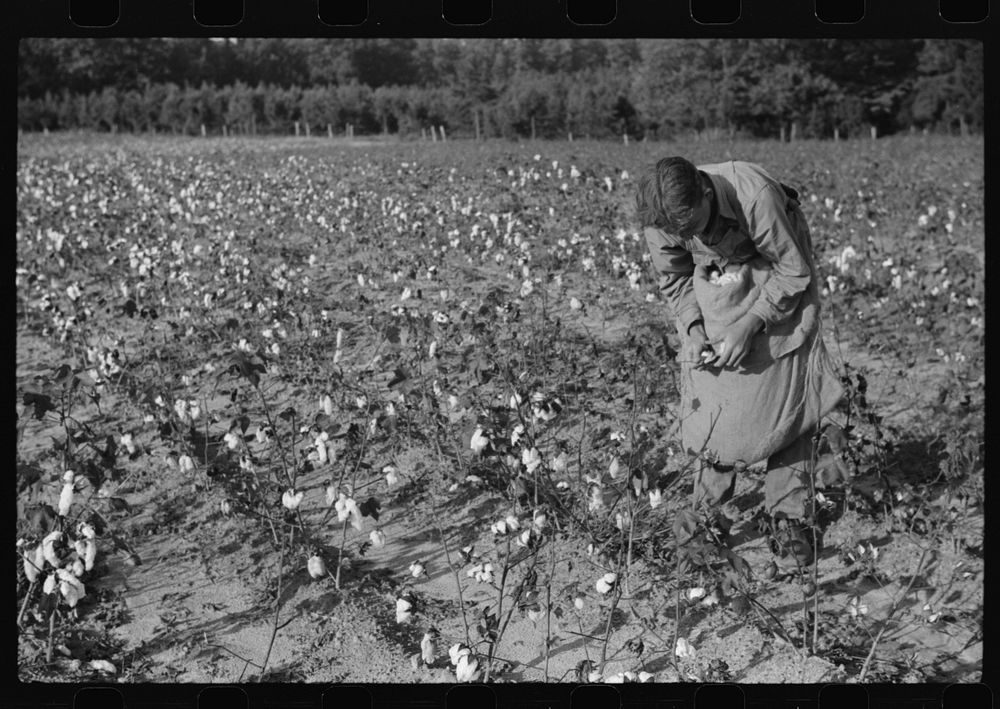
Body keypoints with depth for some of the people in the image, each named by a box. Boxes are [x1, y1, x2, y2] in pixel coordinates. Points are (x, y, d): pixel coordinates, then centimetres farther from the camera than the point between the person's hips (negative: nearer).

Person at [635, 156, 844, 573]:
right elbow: (675, 278, -4)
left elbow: (796, 271, -23)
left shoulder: (755, 194, -37)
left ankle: (789, 519, 0)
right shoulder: (660, 217, -24)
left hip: (778, 284, -3)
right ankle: (710, 514, 11)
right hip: (715, 291, 3)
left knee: (787, 402, -9)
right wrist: (692, 329, -20)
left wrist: (749, 326, -29)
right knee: (708, 403, -5)